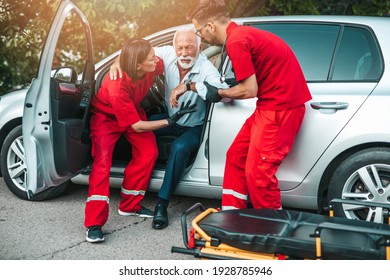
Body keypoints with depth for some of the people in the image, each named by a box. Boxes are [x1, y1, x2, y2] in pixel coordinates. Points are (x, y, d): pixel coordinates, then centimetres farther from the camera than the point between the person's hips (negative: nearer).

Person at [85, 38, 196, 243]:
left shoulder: (153, 66, -25)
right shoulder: (118, 87, -40)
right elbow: (137, 126, -30)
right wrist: (170, 121, -32)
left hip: (133, 111, 6)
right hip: (106, 117, -6)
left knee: (148, 152, -7)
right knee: (102, 163, -20)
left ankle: (130, 205, 10)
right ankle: (94, 224, -16)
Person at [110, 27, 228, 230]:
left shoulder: (205, 68, -27)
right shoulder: (168, 54, -13)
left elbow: (224, 92, -45)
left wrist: (190, 85, -47)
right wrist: (118, 62, -24)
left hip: (194, 127, -5)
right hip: (170, 118, 5)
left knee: (179, 148, -33)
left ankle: (162, 205, -21)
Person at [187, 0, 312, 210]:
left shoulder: (236, 41, -18)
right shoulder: (241, 33, 12)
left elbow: (250, 90, -16)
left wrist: (220, 93, 0)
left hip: (280, 106, -10)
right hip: (273, 104, 10)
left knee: (257, 172, -9)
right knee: (236, 157, 14)